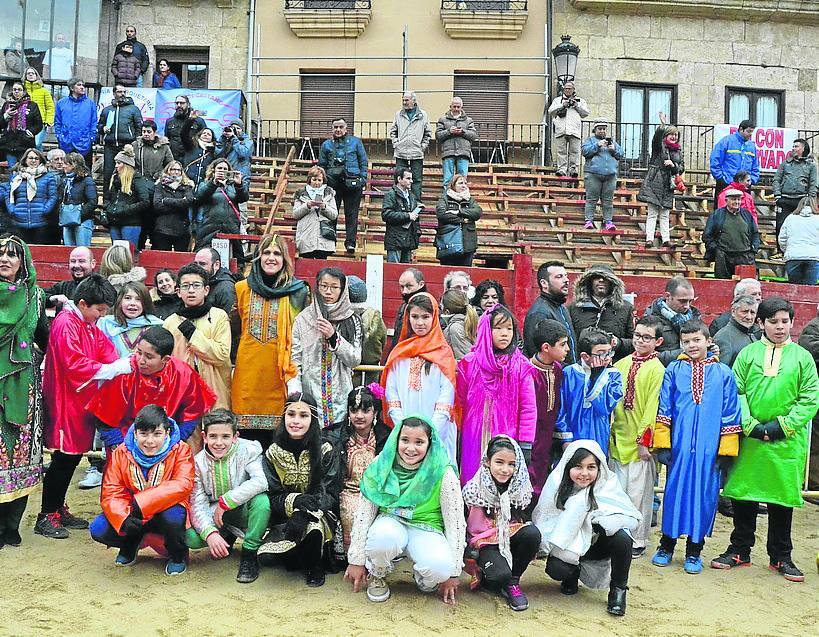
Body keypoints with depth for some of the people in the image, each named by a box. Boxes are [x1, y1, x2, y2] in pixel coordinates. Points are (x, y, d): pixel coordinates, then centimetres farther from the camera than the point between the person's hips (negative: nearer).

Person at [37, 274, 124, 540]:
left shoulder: (90, 326, 15)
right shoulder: (65, 324, -15)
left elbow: (108, 354, 8)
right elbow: (75, 365, -23)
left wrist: (125, 364, -11)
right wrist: (115, 369, -24)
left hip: (82, 401, 9)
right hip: (65, 401, -9)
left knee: (74, 455, 14)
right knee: (64, 456, -4)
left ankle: (59, 510, 26)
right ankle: (46, 516, 8)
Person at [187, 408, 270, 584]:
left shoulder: (248, 450, -16)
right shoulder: (198, 462, -8)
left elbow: (260, 482, -32)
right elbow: (197, 504, -13)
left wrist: (225, 501, -30)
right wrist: (210, 533, -31)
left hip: (243, 510, -3)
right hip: (215, 514, 3)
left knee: (262, 500, -35)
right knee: (189, 537, -24)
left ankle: (249, 553, -14)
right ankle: (227, 536, 10)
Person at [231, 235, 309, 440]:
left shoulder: (298, 292, 4)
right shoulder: (242, 289, 9)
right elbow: (233, 330, 19)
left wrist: (296, 368, 1)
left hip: (279, 370, -1)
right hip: (248, 370, 2)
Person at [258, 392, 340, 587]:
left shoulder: (326, 451, -8)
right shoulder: (273, 453, -1)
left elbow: (331, 495, -12)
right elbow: (272, 497, -4)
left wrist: (305, 511, -31)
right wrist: (294, 500, -26)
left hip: (320, 515, -2)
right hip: (284, 518, 2)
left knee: (312, 525, -36)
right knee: (265, 556, -25)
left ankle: (315, 565, -2)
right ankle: (297, 556, 11)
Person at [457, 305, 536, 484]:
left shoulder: (521, 365, -2)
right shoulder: (469, 363, 2)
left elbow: (528, 408, -2)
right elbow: (460, 402, 11)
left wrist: (525, 445, -4)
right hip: (475, 441, 1)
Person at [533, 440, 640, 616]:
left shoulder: (609, 484, -18)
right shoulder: (556, 484, -18)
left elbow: (632, 518, -22)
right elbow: (542, 519, -13)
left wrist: (600, 524, -35)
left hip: (599, 544, 0)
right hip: (569, 547, 0)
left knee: (622, 537, -30)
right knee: (555, 569, -28)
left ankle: (618, 589, -4)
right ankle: (573, 575, 12)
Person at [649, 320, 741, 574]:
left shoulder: (723, 373, 3)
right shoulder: (674, 370, 4)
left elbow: (730, 414, 4)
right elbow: (664, 409, 4)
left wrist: (726, 450, 0)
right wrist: (662, 444, -2)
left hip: (710, 447, 0)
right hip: (679, 445, 0)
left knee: (703, 494, 6)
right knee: (675, 491, 6)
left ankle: (694, 551, 20)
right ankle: (666, 545, 21)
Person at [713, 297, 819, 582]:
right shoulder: (748, 353, 3)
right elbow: (736, 392, 0)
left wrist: (783, 425, -10)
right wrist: (750, 425, -11)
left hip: (787, 441, 0)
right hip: (749, 439, 0)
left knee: (783, 497, 8)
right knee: (743, 494, 8)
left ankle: (781, 556, 23)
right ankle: (740, 550, 23)